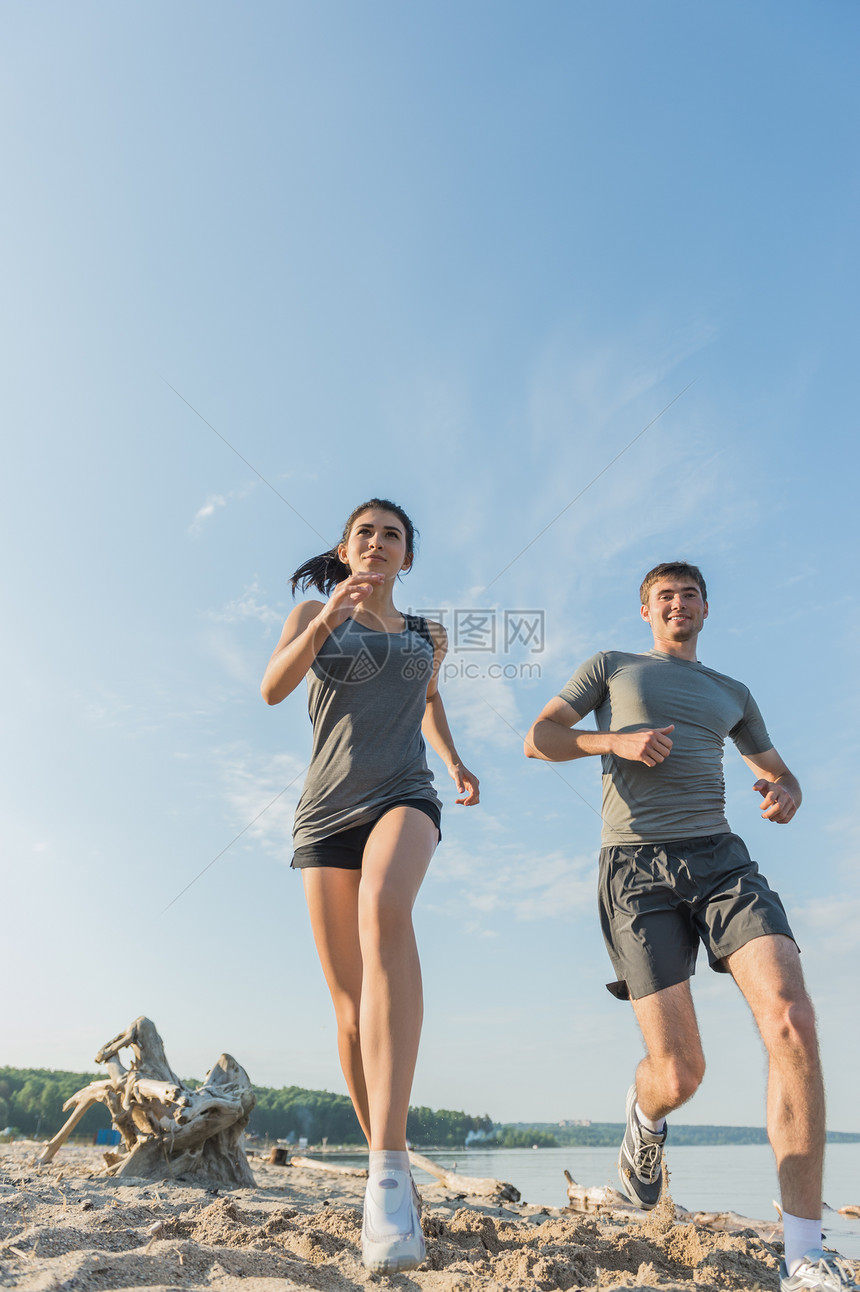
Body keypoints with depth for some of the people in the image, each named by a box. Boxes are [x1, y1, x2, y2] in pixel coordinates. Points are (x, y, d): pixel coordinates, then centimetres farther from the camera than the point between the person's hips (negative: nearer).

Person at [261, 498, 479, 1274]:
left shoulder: (428, 636, 18)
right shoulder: (310, 615, 12)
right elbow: (273, 688, -7)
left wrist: (457, 764, 20)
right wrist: (326, 621, -24)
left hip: (404, 797, 0)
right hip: (328, 809, 1)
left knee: (385, 912, -36)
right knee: (351, 1011, 0)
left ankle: (390, 1164, -41)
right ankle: (388, 1166, 20)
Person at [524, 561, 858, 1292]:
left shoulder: (731, 693, 24)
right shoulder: (611, 667, 15)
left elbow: (778, 772, 28)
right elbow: (539, 739, 8)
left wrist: (786, 795, 2)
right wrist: (616, 741, -9)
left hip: (721, 860, 3)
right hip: (637, 872, -3)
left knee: (791, 1020, -23)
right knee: (679, 1077, -7)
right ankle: (646, 1119, 32)